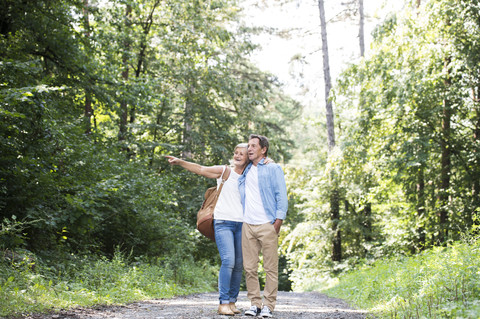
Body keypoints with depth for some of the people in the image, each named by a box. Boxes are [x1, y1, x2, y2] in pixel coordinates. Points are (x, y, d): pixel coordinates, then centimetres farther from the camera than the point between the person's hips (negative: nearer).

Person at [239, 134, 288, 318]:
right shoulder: (245, 171, 18)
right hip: (247, 225, 5)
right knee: (249, 268, 3)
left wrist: (277, 225, -10)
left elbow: (282, 198, -2)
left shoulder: (274, 169, 3)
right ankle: (255, 304, 10)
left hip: (267, 225, -5)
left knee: (271, 268, -3)